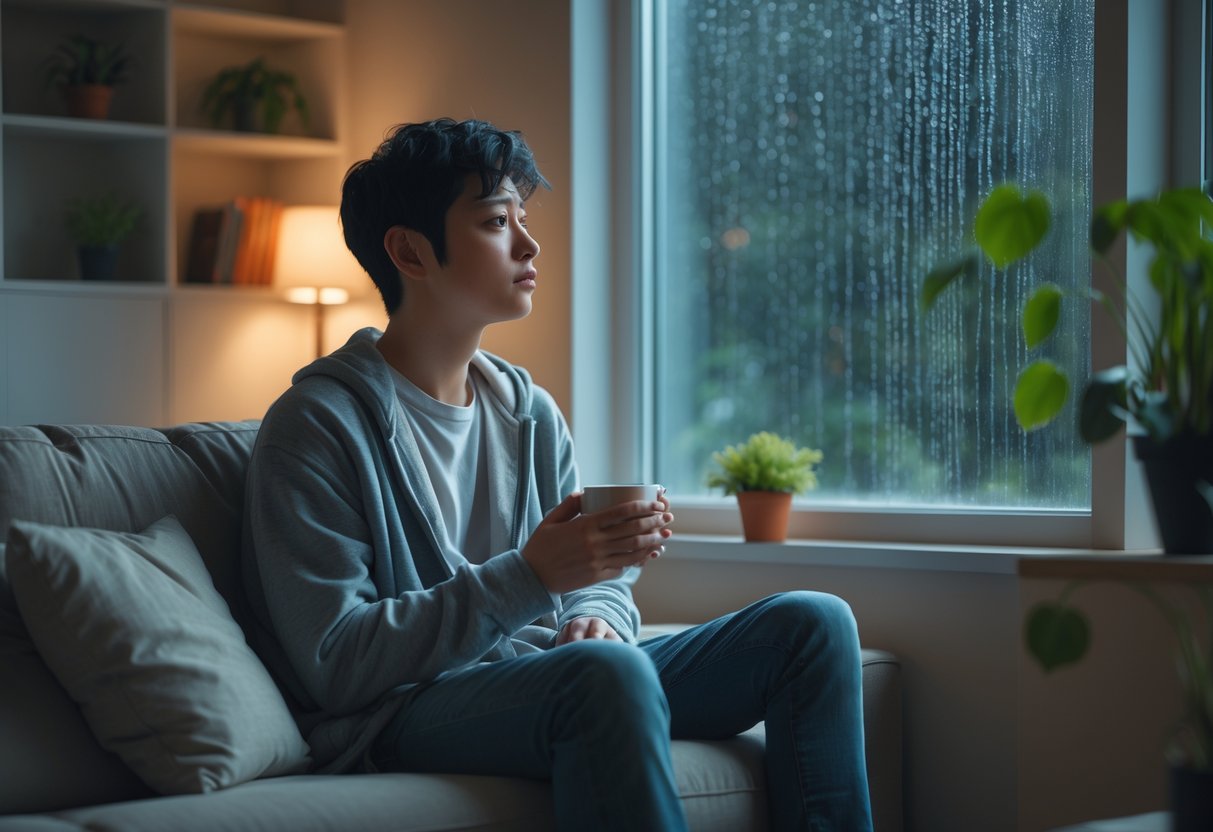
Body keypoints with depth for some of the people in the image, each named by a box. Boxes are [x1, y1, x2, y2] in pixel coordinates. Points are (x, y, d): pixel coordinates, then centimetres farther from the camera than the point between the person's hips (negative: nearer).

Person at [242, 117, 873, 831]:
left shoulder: (530, 411, 15)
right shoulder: (316, 424, -7)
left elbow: (603, 583, 21)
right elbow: (335, 664, -15)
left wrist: (597, 619, -6)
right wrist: (530, 577, -22)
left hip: (552, 683, 8)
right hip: (400, 718, -7)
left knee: (813, 623, -4)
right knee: (608, 669, -38)